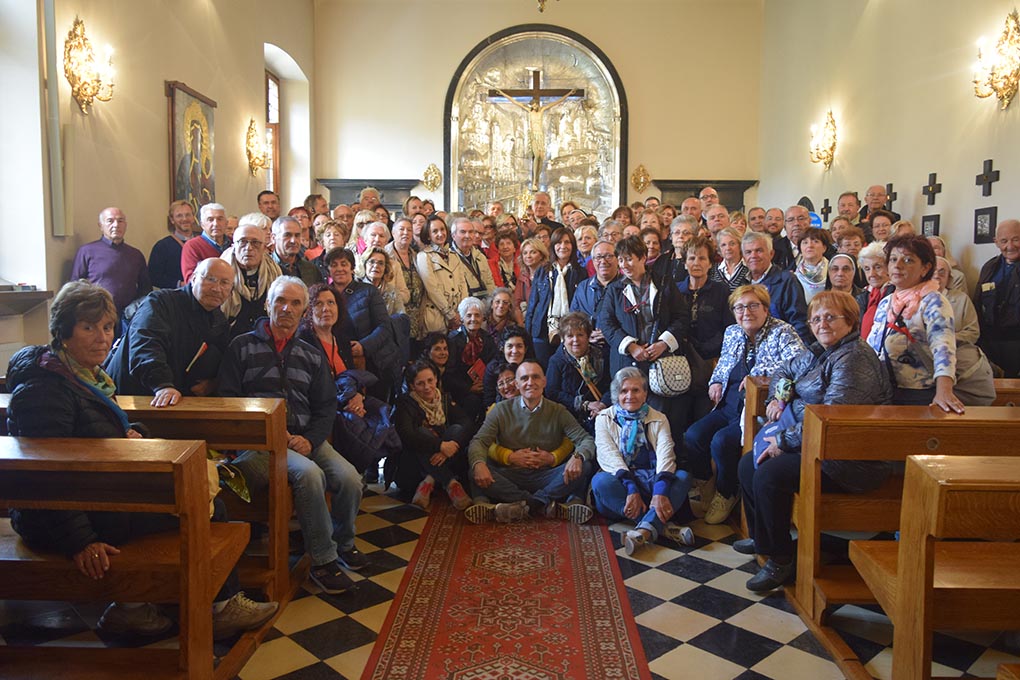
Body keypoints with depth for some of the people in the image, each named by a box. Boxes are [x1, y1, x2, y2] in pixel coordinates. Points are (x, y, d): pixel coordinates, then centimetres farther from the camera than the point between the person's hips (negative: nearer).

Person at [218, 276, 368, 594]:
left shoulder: (313, 356, 18)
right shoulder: (242, 347, 7)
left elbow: (326, 407, 13)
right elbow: (227, 400, 0)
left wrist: (310, 439, -6)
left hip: (306, 438, 4)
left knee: (350, 478, -20)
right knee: (309, 473, -32)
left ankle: (342, 542, 10)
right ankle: (323, 560, -16)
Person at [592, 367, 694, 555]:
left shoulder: (658, 420, 12)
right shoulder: (604, 419, 9)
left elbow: (665, 455, -7)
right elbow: (609, 456, -9)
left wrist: (660, 492, -28)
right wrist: (631, 489, -27)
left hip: (651, 481, 1)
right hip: (620, 483, -1)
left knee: (682, 477, -25)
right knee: (600, 481, -33)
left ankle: (646, 527, -44)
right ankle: (662, 525, -35)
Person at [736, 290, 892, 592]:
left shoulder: (854, 359, -19)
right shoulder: (819, 352, 13)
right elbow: (784, 370, 29)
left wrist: (784, 441, -20)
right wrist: (778, 397, 7)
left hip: (850, 461, -10)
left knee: (770, 473, -26)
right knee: (748, 464, 8)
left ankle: (781, 561, -10)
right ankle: (760, 537, 28)